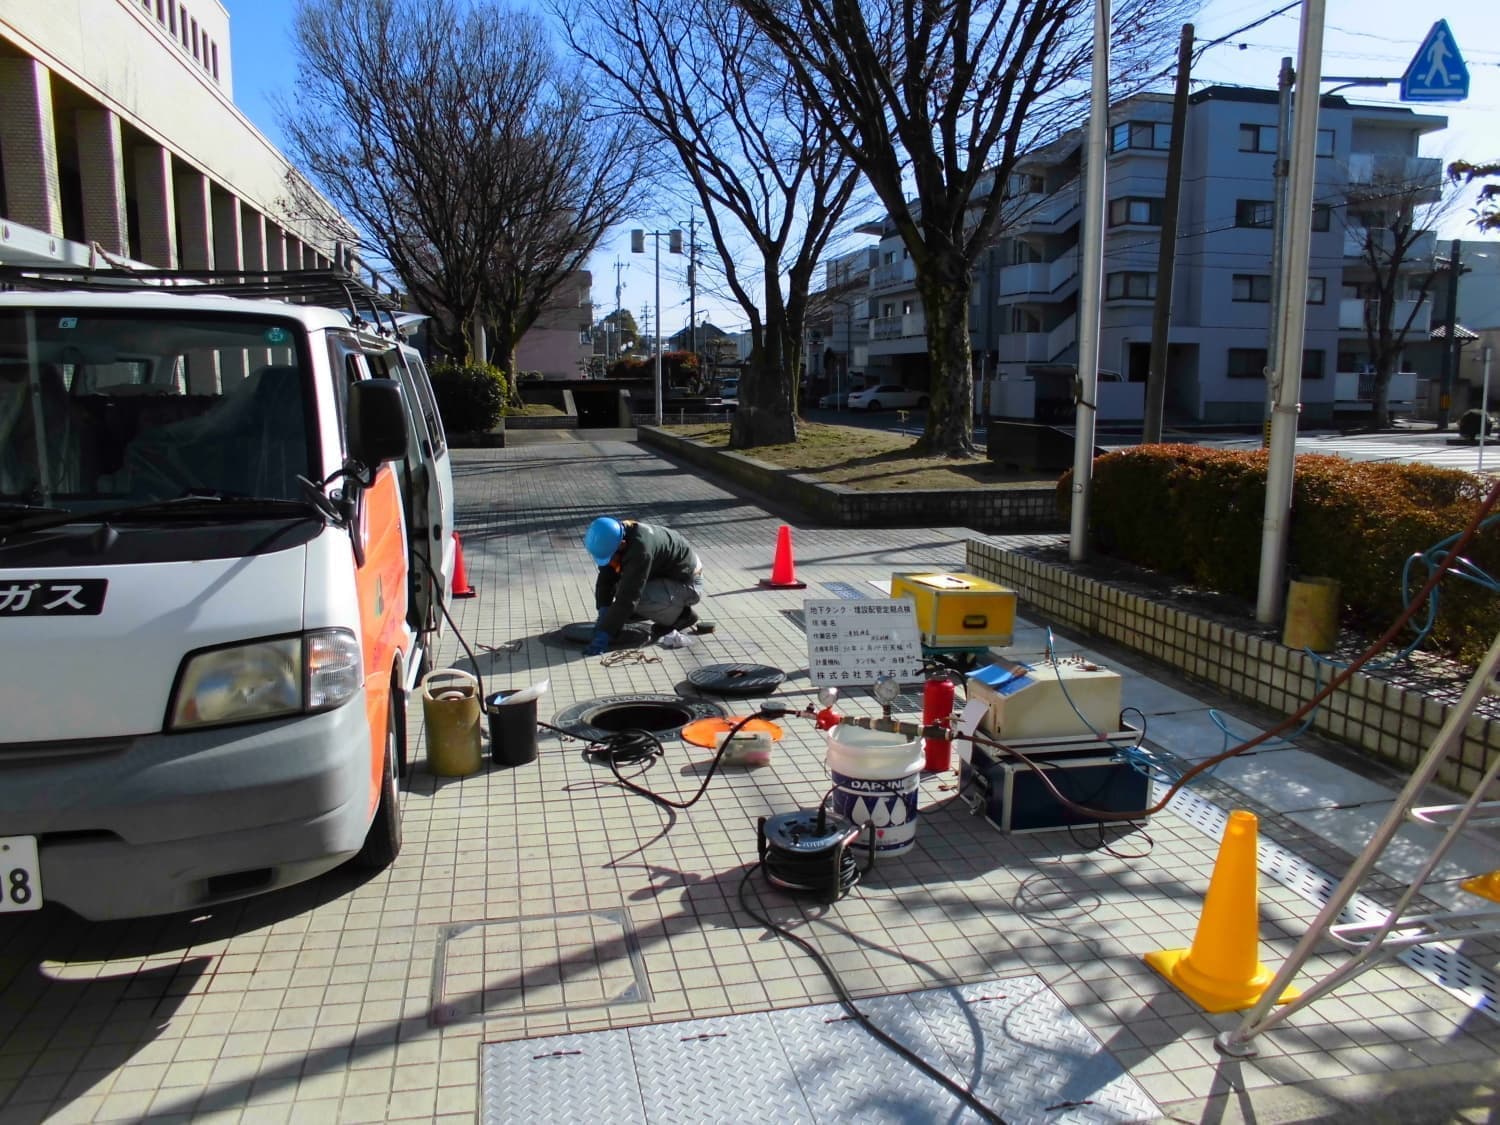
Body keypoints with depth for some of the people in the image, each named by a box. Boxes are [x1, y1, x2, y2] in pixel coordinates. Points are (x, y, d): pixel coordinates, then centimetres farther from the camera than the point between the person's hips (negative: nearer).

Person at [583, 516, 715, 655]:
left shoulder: (640, 549, -35)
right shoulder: (612, 540, -10)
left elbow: (628, 596, -36)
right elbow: (605, 580, -5)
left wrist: (605, 634, -35)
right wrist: (603, 614, -18)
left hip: (687, 583, -9)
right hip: (666, 577, 9)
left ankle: (682, 617, -6)